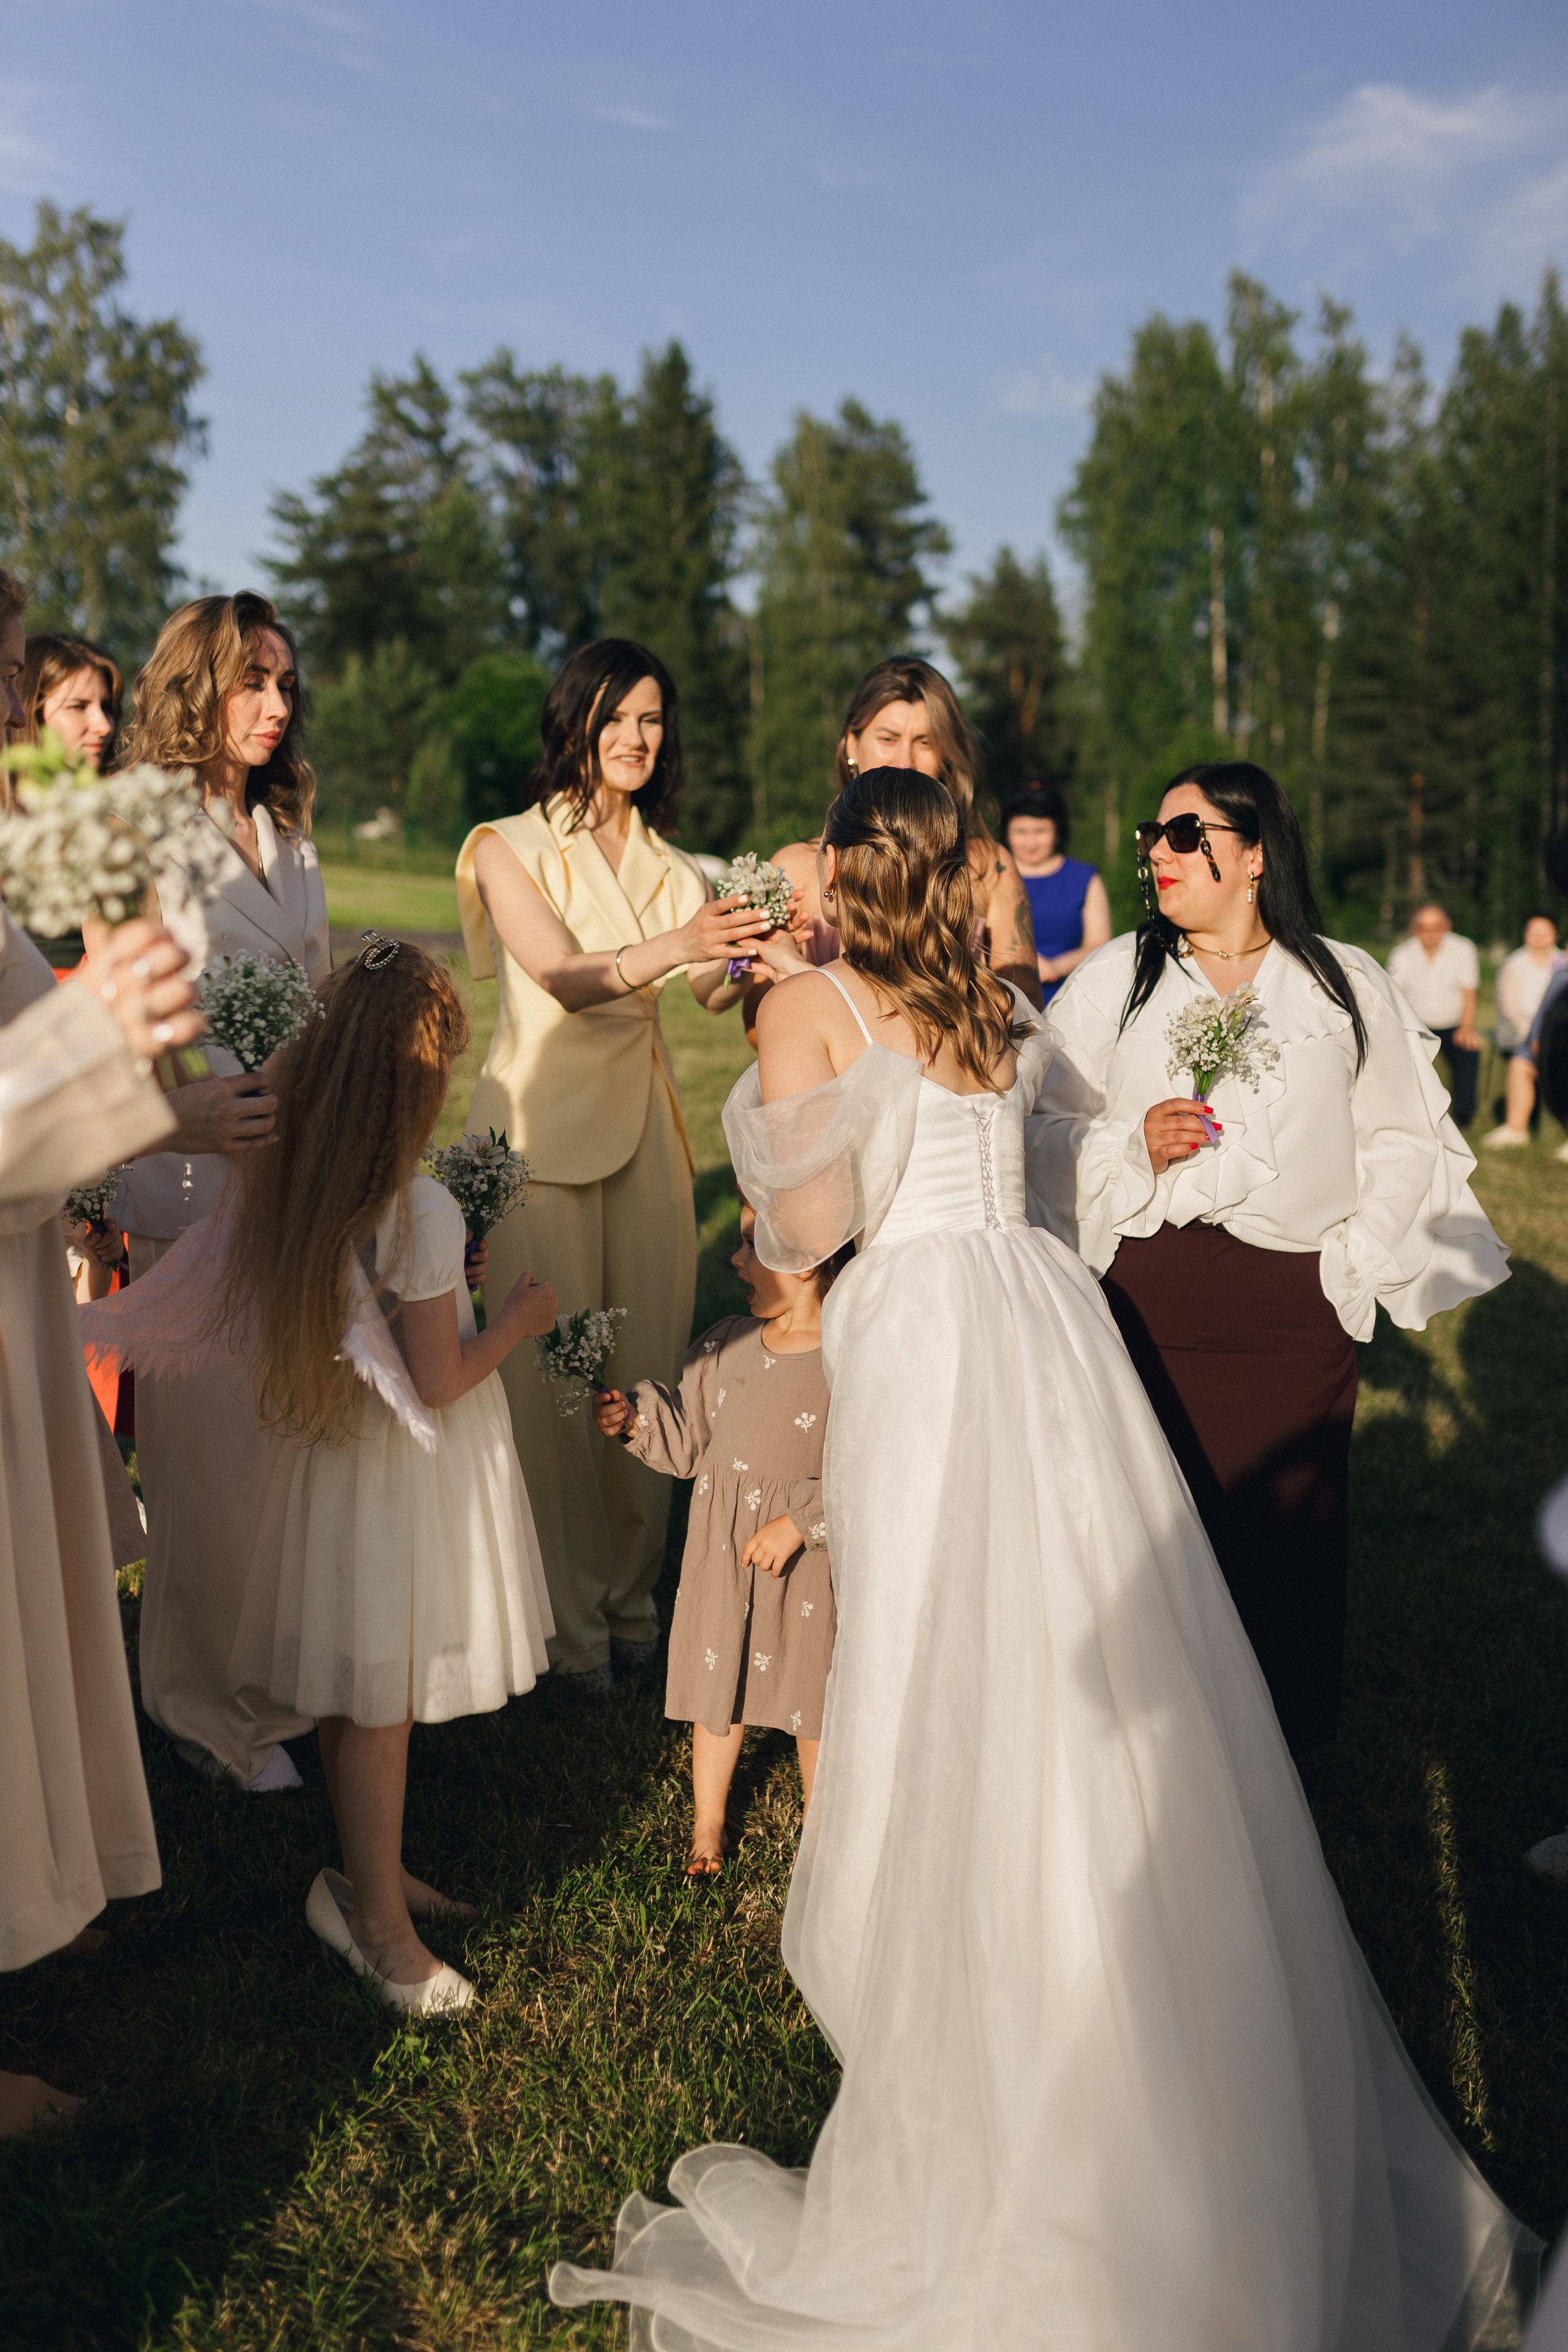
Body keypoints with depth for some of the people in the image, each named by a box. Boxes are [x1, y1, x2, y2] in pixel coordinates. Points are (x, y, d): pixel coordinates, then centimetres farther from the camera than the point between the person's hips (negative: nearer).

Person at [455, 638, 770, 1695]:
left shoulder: (671, 867, 15)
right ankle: (568, 1622, 10)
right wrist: (670, 947, -33)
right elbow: (565, 976, -16)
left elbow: (719, 990, -2)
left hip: (646, 1126, 4)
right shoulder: (510, 848, 1)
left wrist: (762, 948, -24)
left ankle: (632, 1604, 20)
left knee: (647, 1368, 6)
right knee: (552, 1379, -2)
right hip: (541, 1123, -4)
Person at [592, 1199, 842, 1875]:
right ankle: (707, 1823, 40)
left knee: (812, 1699, 11)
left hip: (807, 1562, -4)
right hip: (722, 1555, 5)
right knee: (717, 1691, 19)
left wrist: (799, 1522, -22)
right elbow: (689, 1442, 9)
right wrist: (637, 1417, -6)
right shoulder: (724, 1345, -1)